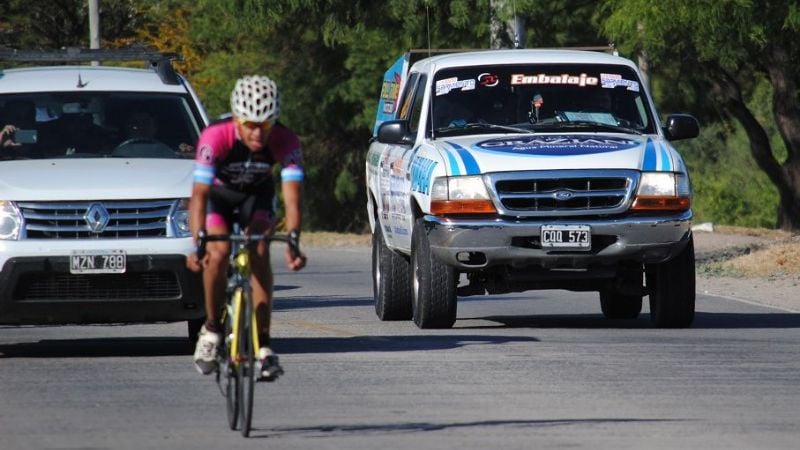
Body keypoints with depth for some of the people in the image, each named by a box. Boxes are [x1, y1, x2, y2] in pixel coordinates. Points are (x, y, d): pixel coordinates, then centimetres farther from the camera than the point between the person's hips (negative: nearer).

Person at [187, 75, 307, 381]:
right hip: (218, 194, -1)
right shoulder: (215, 137, -36)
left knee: (259, 254, -22)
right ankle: (211, 329, -5)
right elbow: (199, 194, -40)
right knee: (219, 252, -26)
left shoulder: (285, 142, -30)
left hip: (256, 196, 1)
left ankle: (263, 346, -18)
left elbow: (292, 197, -37)